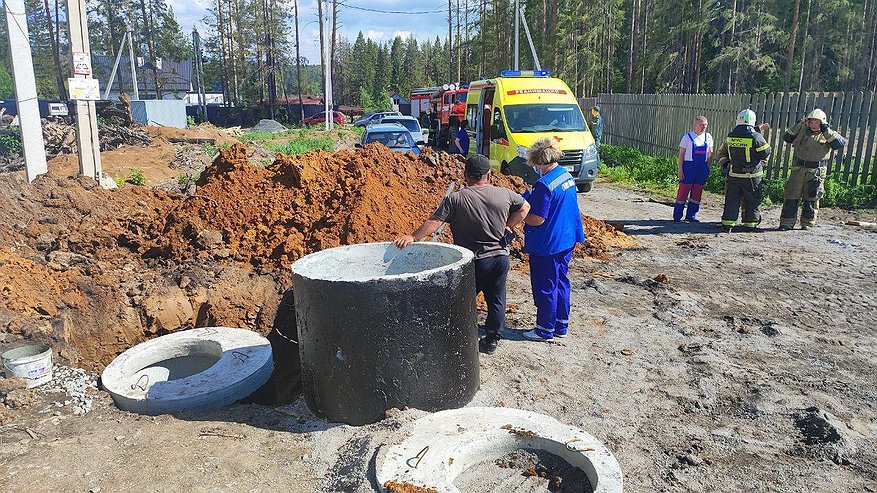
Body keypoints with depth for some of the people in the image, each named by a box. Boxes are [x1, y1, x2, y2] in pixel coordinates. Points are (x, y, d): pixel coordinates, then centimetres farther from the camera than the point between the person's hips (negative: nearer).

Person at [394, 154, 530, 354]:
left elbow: (434, 221, -17)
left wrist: (413, 237, -12)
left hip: (474, 261, -3)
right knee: (496, 301, 15)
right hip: (501, 257, 3)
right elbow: (525, 207, 15)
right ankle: (492, 340, 23)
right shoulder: (504, 194, -1)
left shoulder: (455, 199, -13)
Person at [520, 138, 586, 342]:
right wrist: (530, 202, 13)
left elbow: (537, 219, -22)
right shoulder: (567, 175, 5)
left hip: (547, 246, -9)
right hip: (566, 240, 9)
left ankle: (546, 330, 17)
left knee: (545, 287, 5)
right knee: (561, 282, 18)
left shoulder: (544, 184, -24)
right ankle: (561, 325, 29)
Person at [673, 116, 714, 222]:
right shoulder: (687, 137, -2)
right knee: (683, 191, -4)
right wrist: (680, 169, -10)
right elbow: (681, 155, -4)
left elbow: (710, 154, 15)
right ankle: (677, 216, 2)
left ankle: (691, 215, 17)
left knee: (697, 193, 8)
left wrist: (708, 168, 9)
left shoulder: (708, 137, 10)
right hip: (689, 166, -4)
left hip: (702, 168, 4)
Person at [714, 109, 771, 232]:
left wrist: (757, 129, 22)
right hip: (752, 176, -3)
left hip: (734, 175, 3)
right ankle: (750, 224, 15)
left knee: (732, 200, 7)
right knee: (752, 201, 10)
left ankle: (727, 224, 5)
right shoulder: (756, 137, -14)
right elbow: (766, 152, -6)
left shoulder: (730, 136, 0)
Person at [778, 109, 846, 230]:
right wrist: (798, 125, -4)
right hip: (798, 169, 2)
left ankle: (807, 223, 15)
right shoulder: (803, 130, 7)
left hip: (816, 171, -1)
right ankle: (787, 223, 5)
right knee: (791, 195, 0)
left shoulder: (828, 134, 1)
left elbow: (840, 144, -16)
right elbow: (787, 138, 5)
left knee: (811, 198, 5)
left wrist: (826, 130, -16)